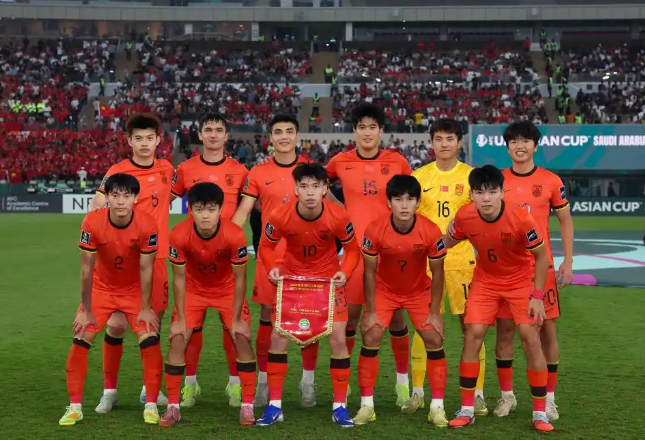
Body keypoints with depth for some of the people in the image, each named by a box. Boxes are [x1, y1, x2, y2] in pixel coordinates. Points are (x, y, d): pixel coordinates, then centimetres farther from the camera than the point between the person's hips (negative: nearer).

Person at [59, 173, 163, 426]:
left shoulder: (147, 226, -26)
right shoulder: (92, 223, -25)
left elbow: (145, 269, -16)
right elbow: (87, 269, -17)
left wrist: (145, 308, -11)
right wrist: (86, 310, -12)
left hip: (135, 290, -1)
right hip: (102, 289, 1)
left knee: (150, 341, -13)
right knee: (80, 340, -8)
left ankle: (151, 405, 1)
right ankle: (74, 407, 4)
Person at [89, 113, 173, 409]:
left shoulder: (166, 169, 8)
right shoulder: (117, 172, -5)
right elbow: (98, 203, -13)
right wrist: (97, 207, -34)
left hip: (156, 256, 4)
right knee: (117, 323, -5)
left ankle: (150, 388, 20)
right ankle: (109, 390, 8)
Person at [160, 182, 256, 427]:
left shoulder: (235, 235, -33)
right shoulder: (179, 235, -31)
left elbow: (239, 279, -19)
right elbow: (179, 278, -17)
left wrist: (237, 319, -15)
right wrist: (180, 319, -13)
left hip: (227, 290, -1)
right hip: (193, 290, 1)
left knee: (243, 338, -10)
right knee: (177, 340, -9)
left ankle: (247, 405, 1)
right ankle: (173, 407, 3)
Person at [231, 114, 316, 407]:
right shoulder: (258, 173, 2)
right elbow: (242, 211, 0)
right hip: (270, 254, 0)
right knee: (267, 315, 3)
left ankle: (308, 382, 15)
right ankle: (263, 381, 14)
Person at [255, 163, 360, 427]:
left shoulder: (338, 217, -24)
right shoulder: (280, 217, -23)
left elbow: (352, 248, -7)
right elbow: (266, 245, -4)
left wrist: (345, 272, -23)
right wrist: (271, 268, -22)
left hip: (328, 279, -1)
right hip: (291, 277, 1)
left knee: (338, 338, -6)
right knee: (277, 336, -5)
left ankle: (339, 406, 8)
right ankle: (274, 405, 7)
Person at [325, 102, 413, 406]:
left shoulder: (396, 162, 2)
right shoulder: (341, 162, 2)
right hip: (354, 246, 0)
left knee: (395, 315, 3)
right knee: (350, 313, 1)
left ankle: (403, 381, 15)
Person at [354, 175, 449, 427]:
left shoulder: (431, 231, -27)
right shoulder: (375, 230, -28)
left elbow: (437, 273, -14)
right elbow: (370, 272, -15)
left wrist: (434, 312, -11)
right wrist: (370, 311, -12)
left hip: (419, 292, 0)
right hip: (384, 290, 0)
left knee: (434, 340, -8)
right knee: (371, 338, -10)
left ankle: (437, 406, 2)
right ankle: (366, 404, 1)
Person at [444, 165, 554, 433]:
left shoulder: (520, 219, -30)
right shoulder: (464, 217, -21)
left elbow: (541, 256, -16)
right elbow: (448, 242, 1)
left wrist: (537, 297, -16)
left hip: (521, 280, -2)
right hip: (485, 280, 3)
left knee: (530, 338, -10)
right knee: (473, 334, -7)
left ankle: (540, 413, 3)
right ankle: (467, 410, 4)